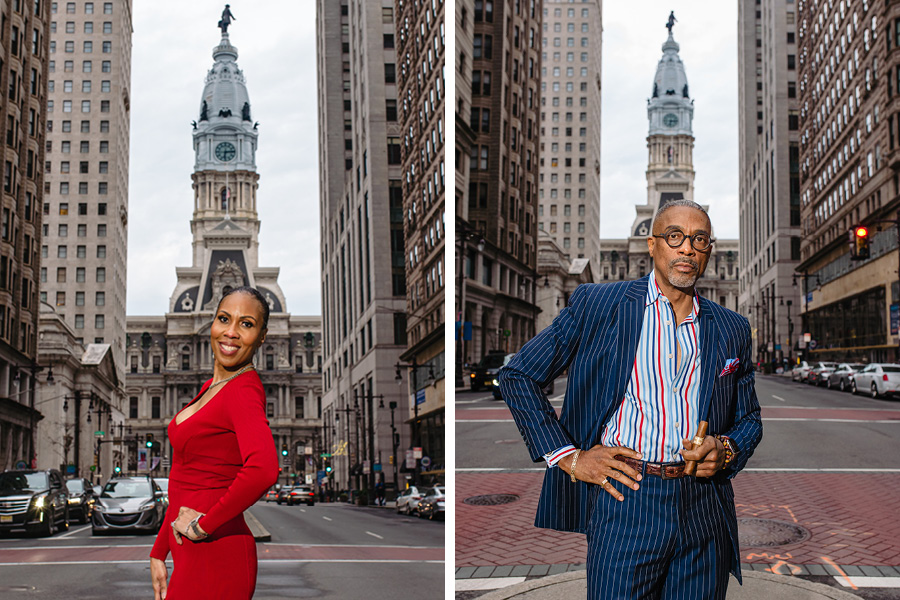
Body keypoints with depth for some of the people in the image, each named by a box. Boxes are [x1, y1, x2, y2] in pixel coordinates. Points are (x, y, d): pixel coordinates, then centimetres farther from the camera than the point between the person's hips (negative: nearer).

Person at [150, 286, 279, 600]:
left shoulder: (245, 392, -14)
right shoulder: (211, 388, 14)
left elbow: (263, 468, -33)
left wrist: (204, 524, -21)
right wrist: (158, 552, 18)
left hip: (214, 559, -9)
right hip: (190, 559, 9)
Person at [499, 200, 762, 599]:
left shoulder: (732, 330, 14)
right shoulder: (597, 305, 3)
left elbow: (749, 419, 23)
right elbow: (518, 376, 4)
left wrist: (726, 450, 0)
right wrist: (568, 457, -2)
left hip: (704, 512, 3)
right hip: (625, 503, -3)